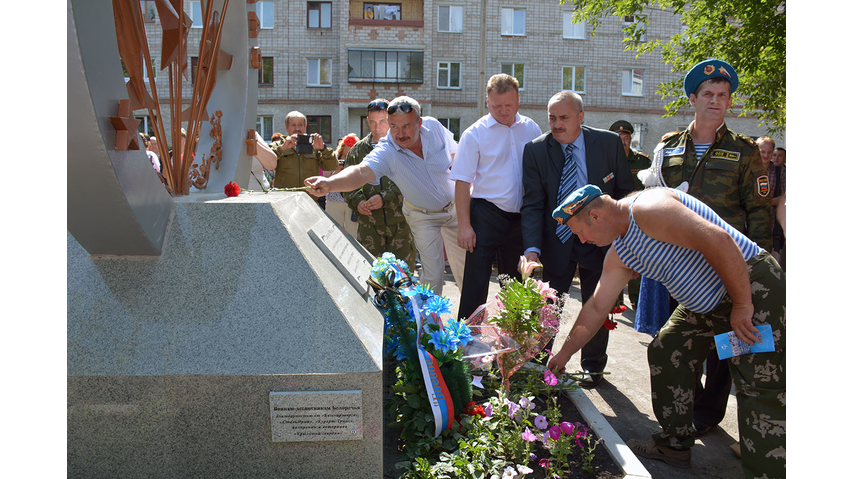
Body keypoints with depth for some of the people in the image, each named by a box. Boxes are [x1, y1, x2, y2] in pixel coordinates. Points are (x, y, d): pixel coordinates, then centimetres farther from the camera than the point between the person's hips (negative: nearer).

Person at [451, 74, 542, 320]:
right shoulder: (475, 134, -5)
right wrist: (464, 224, -14)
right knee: (476, 281, -4)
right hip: (486, 214, -4)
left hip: (520, 216, 4)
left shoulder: (531, 129, 6)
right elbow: (463, 181, -7)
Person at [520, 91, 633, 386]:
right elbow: (533, 204, -11)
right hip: (556, 240, -1)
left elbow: (625, 192, 2)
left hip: (599, 239, 1)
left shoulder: (610, 143, -6)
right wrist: (532, 248, -23)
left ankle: (592, 368, 34)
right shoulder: (535, 150, -8)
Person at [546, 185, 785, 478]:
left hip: (753, 288, -10)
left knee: (760, 388, -10)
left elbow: (719, 240, -29)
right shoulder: (619, 255, 7)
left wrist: (742, 305, -23)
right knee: (665, 353, 11)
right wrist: (564, 354, 17)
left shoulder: (647, 209, -23)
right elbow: (596, 308, 13)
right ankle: (675, 445, 22)